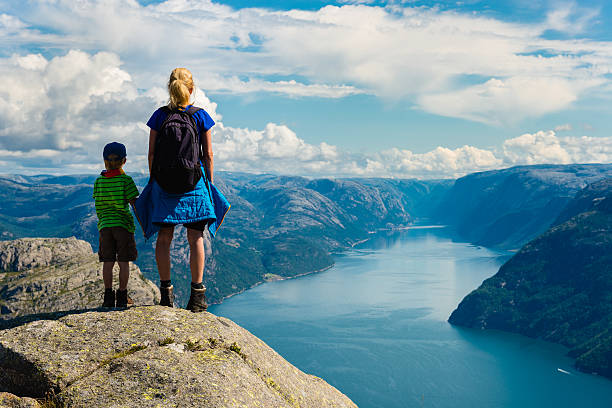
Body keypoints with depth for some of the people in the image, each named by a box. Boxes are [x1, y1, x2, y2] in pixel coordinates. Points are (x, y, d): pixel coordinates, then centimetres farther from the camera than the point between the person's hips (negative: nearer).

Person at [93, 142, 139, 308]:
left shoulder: (99, 181, 7)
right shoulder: (126, 180, -5)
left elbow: (98, 206, 11)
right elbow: (134, 204, -7)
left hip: (104, 225, 3)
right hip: (123, 224, -3)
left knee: (107, 262, 6)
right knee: (123, 263, 3)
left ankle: (108, 296, 7)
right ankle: (122, 297, 5)